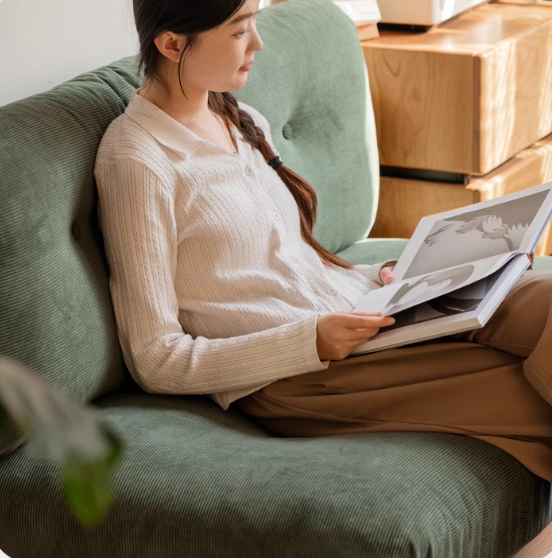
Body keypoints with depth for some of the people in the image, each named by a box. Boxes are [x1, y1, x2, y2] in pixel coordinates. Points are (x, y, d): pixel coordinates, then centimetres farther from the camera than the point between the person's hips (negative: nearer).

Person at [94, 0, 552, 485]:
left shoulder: (245, 123, 16)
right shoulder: (136, 161, -9)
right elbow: (155, 362, -11)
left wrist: (377, 278, 6)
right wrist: (309, 341, -20)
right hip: (285, 381, -8)